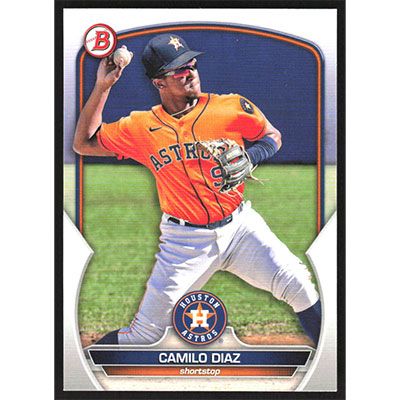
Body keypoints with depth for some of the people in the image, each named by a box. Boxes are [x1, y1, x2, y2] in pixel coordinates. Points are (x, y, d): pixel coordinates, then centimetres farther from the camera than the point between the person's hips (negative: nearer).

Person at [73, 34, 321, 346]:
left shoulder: (232, 108, -4)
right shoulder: (141, 127, -1)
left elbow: (272, 137, 10)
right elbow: (83, 143, 6)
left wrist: (250, 156, -13)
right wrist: (102, 86, -2)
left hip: (239, 226, 0)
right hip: (185, 241, 0)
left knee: (298, 286, -18)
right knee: (144, 335, 1)